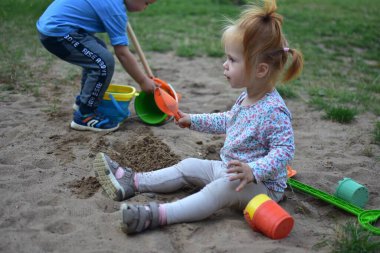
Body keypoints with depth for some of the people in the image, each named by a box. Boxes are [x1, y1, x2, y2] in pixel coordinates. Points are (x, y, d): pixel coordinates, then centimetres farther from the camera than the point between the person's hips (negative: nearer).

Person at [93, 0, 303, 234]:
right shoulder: (246, 98, 4)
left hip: (263, 185, -9)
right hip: (229, 169, 9)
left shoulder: (274, 111, -26)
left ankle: (159, 215, -45)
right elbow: (228, 121, 22)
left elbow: (284, 150, -29)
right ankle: (133, 182, 7)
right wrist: (194, 121, 21)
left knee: (222, 189, -35)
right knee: (190, 166, 6)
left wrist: (253, 170, -41)